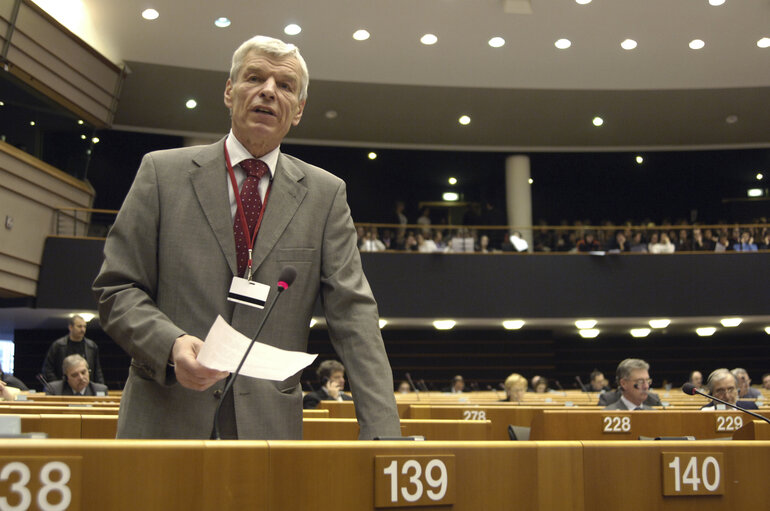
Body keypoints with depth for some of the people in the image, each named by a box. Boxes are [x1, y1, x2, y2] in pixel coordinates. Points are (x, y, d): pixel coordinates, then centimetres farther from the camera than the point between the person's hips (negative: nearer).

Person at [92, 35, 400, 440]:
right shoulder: (162, 172, 4)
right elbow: (116, 289, 2)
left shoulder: (325, 194, 6)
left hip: (271, 425, 1)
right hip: (165, 422, 0)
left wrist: (382, 434, -11)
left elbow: (352, 314, -1)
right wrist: (171, 345, -18)